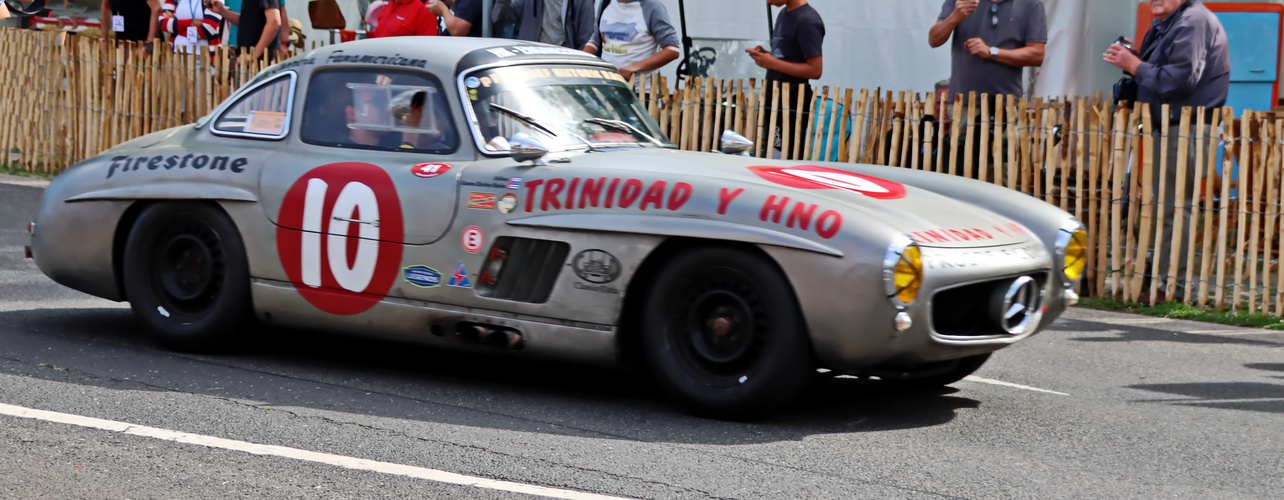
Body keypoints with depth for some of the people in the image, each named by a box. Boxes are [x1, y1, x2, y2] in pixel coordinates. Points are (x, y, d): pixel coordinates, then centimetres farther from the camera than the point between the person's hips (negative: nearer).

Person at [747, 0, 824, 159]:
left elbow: (815, 70, -18)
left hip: (792, 105, -9)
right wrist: (764, 55, 3)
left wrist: (772, 63, -20)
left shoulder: (807, 21, -14)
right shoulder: (784, 14, 14)